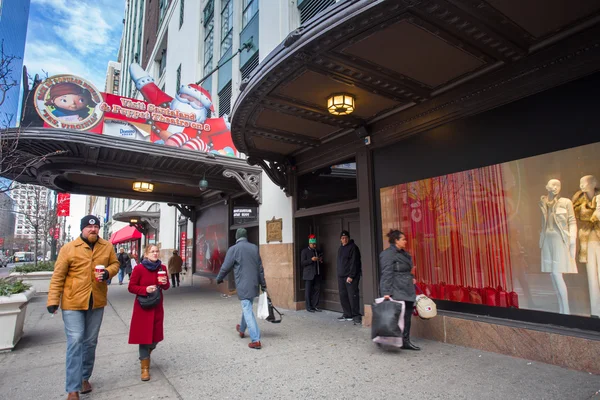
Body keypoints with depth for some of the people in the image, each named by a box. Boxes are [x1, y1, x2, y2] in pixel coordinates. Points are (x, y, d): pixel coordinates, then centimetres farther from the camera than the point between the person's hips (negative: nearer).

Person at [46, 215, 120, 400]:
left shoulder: (107, 247, 1)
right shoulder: (68, 248, -8)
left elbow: (115, 264, 10)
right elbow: (58, 276, -6)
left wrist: (108, 272, -12)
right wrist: (53, 300, -9)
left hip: (96, 303, 3)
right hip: (73, 302, -3)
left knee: (90, 342, 15)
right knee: (75, 342, -5)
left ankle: (84, 377, 34)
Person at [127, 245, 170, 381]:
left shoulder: (162, 268, 0)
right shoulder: (138, 268, -12)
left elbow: (166, 287, 9)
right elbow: (131, 287, -8)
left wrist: (164, 283, -14)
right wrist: (145, 289, -22)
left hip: (157, 306, 4)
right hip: (143, 307, -4)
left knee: (155, 336, 11)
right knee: (144, 335, 1)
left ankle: (145, 355, 42)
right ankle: (145, 367, 15)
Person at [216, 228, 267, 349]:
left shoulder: (233, 249, -8)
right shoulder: (254, 248, 5)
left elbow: (225, 267, -3)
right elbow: (260, 267, 7)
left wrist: (219, 279, 15)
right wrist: (263, 284, 14)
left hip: (243, 286, -5)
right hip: (254, 284, 5)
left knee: (248, 311, -2)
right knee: (247, 308, 23)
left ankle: (256, 340, -6)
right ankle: (242, 329, 44)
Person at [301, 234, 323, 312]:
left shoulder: (318, 251, 17)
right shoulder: (304, 251, -1)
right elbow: (302, 263, -8)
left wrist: (321, 261, 5)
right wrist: (311, 259, -19)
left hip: (317, 274, 6)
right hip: (309, 274, -6)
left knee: (317, 290, 3)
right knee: (308, 291, -2)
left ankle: (315, 306, 14)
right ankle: (308, 307, 6)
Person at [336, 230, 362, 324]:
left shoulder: (353, 247, -8)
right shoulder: (340, 248, 17)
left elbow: (354, 262, -14)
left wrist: (351, 276, -18)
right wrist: (339, 274, 13)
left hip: (351, 277, -8)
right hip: (341, 276, 8)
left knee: (353, 296, -9)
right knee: (343, 295, 9)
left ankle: (356, 316, -2)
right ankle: (347, 314, 19)